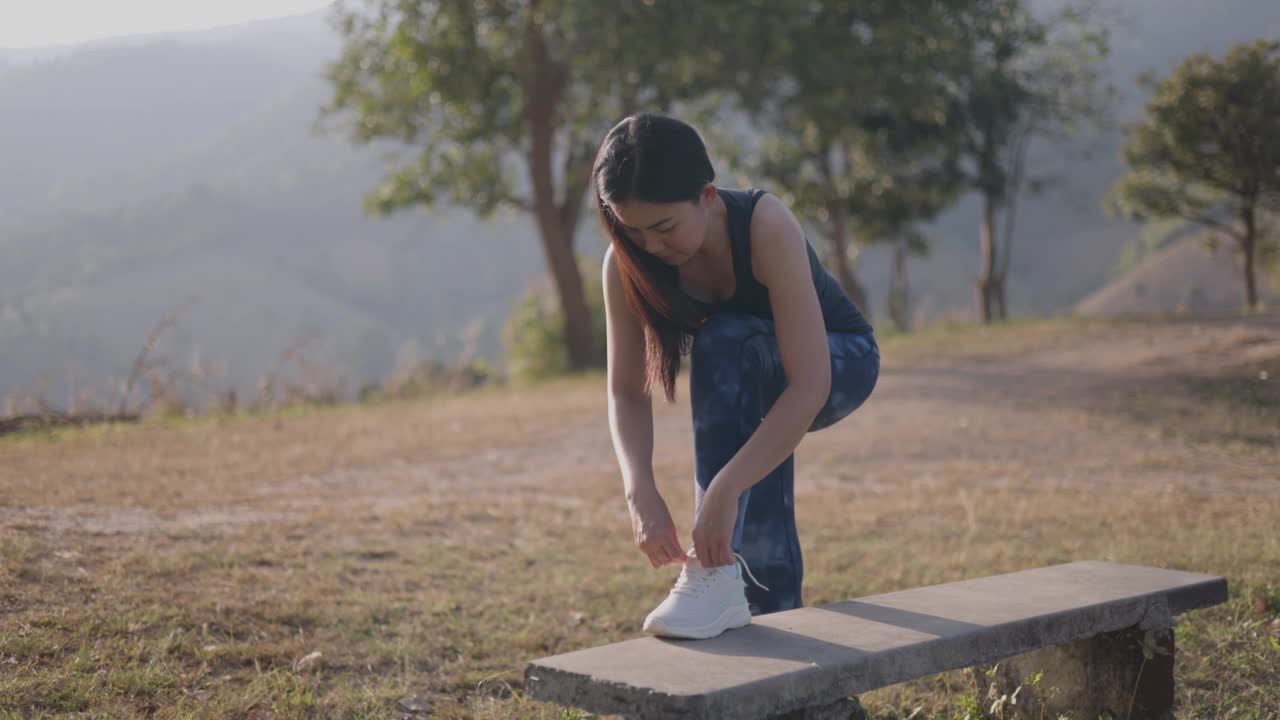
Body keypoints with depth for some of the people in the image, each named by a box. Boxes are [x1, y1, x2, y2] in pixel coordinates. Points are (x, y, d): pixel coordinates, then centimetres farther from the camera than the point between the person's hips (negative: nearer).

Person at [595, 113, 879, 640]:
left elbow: (809, 387, -42)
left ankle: (716, 574, -36)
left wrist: (725, 490, -49)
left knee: (726, 342, -35)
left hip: (839, 363, -5)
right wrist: (641, 493, -37)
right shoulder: (626, 265, -23)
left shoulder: (766, 226, -37)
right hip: (751, 387, 5)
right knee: (762, 553, -6)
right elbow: (627, 393, -19)